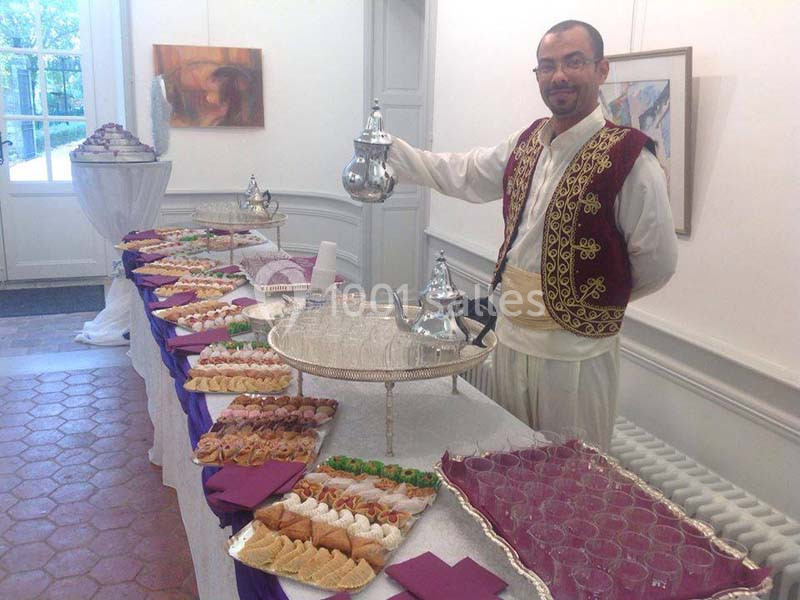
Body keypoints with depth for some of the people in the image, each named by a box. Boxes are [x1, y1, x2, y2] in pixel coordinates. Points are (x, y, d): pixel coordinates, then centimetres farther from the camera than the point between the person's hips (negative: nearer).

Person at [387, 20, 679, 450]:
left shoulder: (628, 157, -16)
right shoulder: (526, 143, 4)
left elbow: (656, 263, -12)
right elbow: (461, 175, 16)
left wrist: (594, 300, 1)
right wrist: (390, 150, 12)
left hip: (576, 352, -6)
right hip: (511, 338, 6)